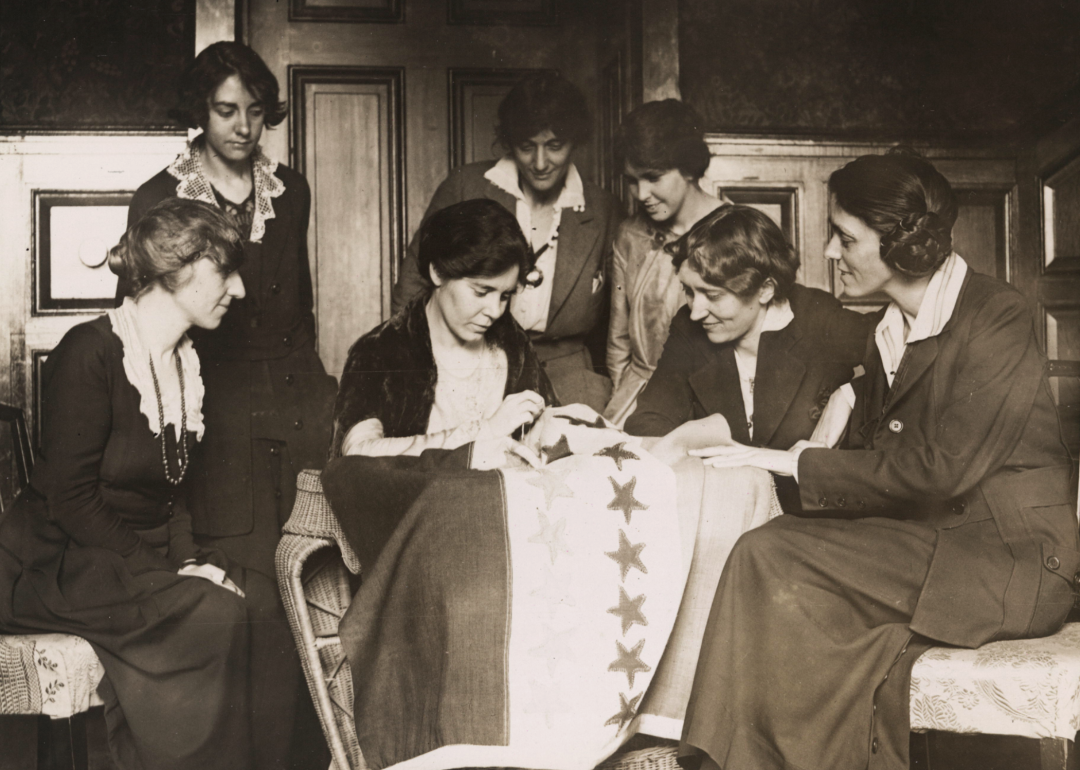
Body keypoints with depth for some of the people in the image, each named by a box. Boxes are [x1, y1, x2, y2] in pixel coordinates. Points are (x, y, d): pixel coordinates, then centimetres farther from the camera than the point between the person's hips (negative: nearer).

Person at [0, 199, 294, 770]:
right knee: (213, 613, -28)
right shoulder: (90, 352, -14)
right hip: (59, 563, -7)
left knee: (258, 601, -20)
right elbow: (69, 499, -18)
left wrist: (188, 558, -5)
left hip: (146, 553, 7)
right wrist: (163, 572, -22)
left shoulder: (187, 363, 12)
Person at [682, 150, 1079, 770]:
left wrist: (792, 462, -15)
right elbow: (867, 448, 11)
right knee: (768, 550, -16)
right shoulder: (891, 329, 14)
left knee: (775, 561, -22)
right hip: (930, 536, 7)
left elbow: (940, 468, -18)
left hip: (1016, 557, -7)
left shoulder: (996, 318, -12)